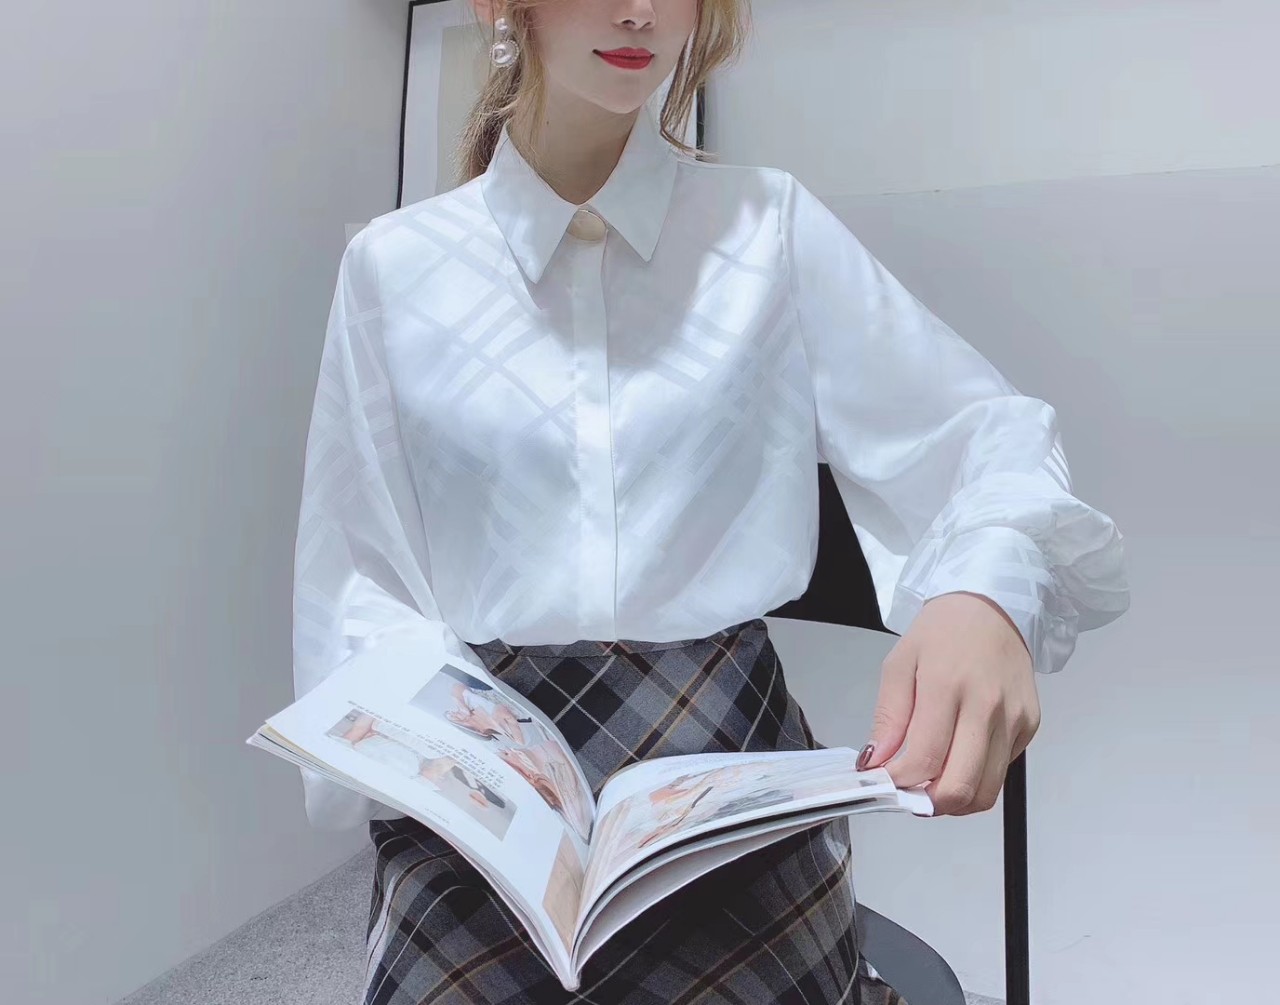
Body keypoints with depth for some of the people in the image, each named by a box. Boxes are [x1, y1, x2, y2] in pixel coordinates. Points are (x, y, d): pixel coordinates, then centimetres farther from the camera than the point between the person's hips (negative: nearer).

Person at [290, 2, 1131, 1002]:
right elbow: (356, 582, 3)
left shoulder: (772, 225, 1)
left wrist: (989, 590, -22)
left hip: (728, 762, 1)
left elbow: (985, 433, 0)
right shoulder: (393, 264, 2)